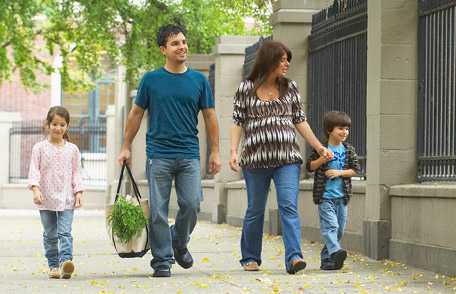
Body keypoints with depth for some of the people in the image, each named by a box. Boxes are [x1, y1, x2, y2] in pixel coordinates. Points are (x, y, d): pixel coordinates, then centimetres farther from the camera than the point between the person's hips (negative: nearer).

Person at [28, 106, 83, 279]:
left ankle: (65, 260, -25)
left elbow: (76, 172, 9)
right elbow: (34, 170, -3)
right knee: (50, 234, 8)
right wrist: (36, 189, -16)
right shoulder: (40, 148, 1)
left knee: (65, 232, -12)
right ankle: (53, 265, 15)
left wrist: (78, 192, 0)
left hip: (66, 199, 0)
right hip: (46, 199, 0)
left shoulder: (72, 149, 6)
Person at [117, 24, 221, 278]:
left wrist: (215, 152, 6)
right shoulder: (151, 80, 3)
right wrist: (126, 147, 8)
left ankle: (179, 244, 20)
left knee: (192, 204, -7)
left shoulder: (199, 80, 7)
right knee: (159, 211, -1)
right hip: (159, 154, -1)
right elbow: (136, 114, 11)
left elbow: (210, 117, 10)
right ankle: (162, 260, 8)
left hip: (189, 155, 1)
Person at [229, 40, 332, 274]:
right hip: (255, 159, -1)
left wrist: (319, 147, 8)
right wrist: (233, 152, -7)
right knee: (255, 211, 9)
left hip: (287, 158, 1)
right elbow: (238, 122, 4)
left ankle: (294, 257, -21)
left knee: (289, 207, -13)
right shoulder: (245, 89, 4)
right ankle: (250, 258, 22)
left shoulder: (290, 88, 11)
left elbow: (300, 121, 13)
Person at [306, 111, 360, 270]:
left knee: (339, 229, 8)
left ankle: (326, 258, 17)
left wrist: (339, 172, -10)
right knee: (330, 225, -17)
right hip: (325, 196, -4)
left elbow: (355, 170, 5)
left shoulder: (349, 150, 7)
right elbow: (310, 166, 1)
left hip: (341, 196, 5)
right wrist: (322, 159, -16)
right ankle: (336, 251, -31)